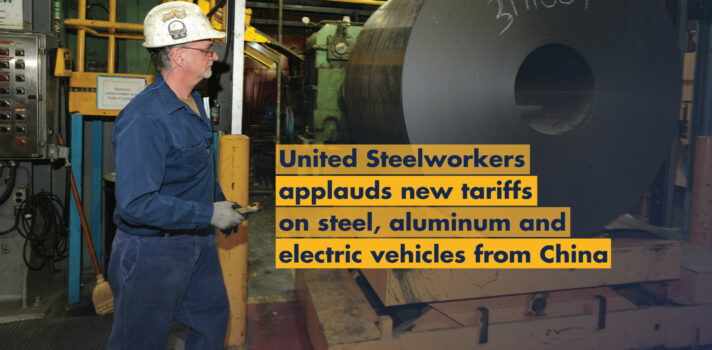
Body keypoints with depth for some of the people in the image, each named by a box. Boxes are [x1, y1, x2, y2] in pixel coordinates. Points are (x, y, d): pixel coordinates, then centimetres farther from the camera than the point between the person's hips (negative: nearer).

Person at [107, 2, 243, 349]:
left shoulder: (193, 102, 3)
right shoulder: (144, 118, -29)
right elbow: (136, 204, -34)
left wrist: (220, 202, 10)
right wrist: (209, 214, -27)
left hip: (196, 240, 9)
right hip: (152, 251, -9)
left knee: (212, 315, 25)